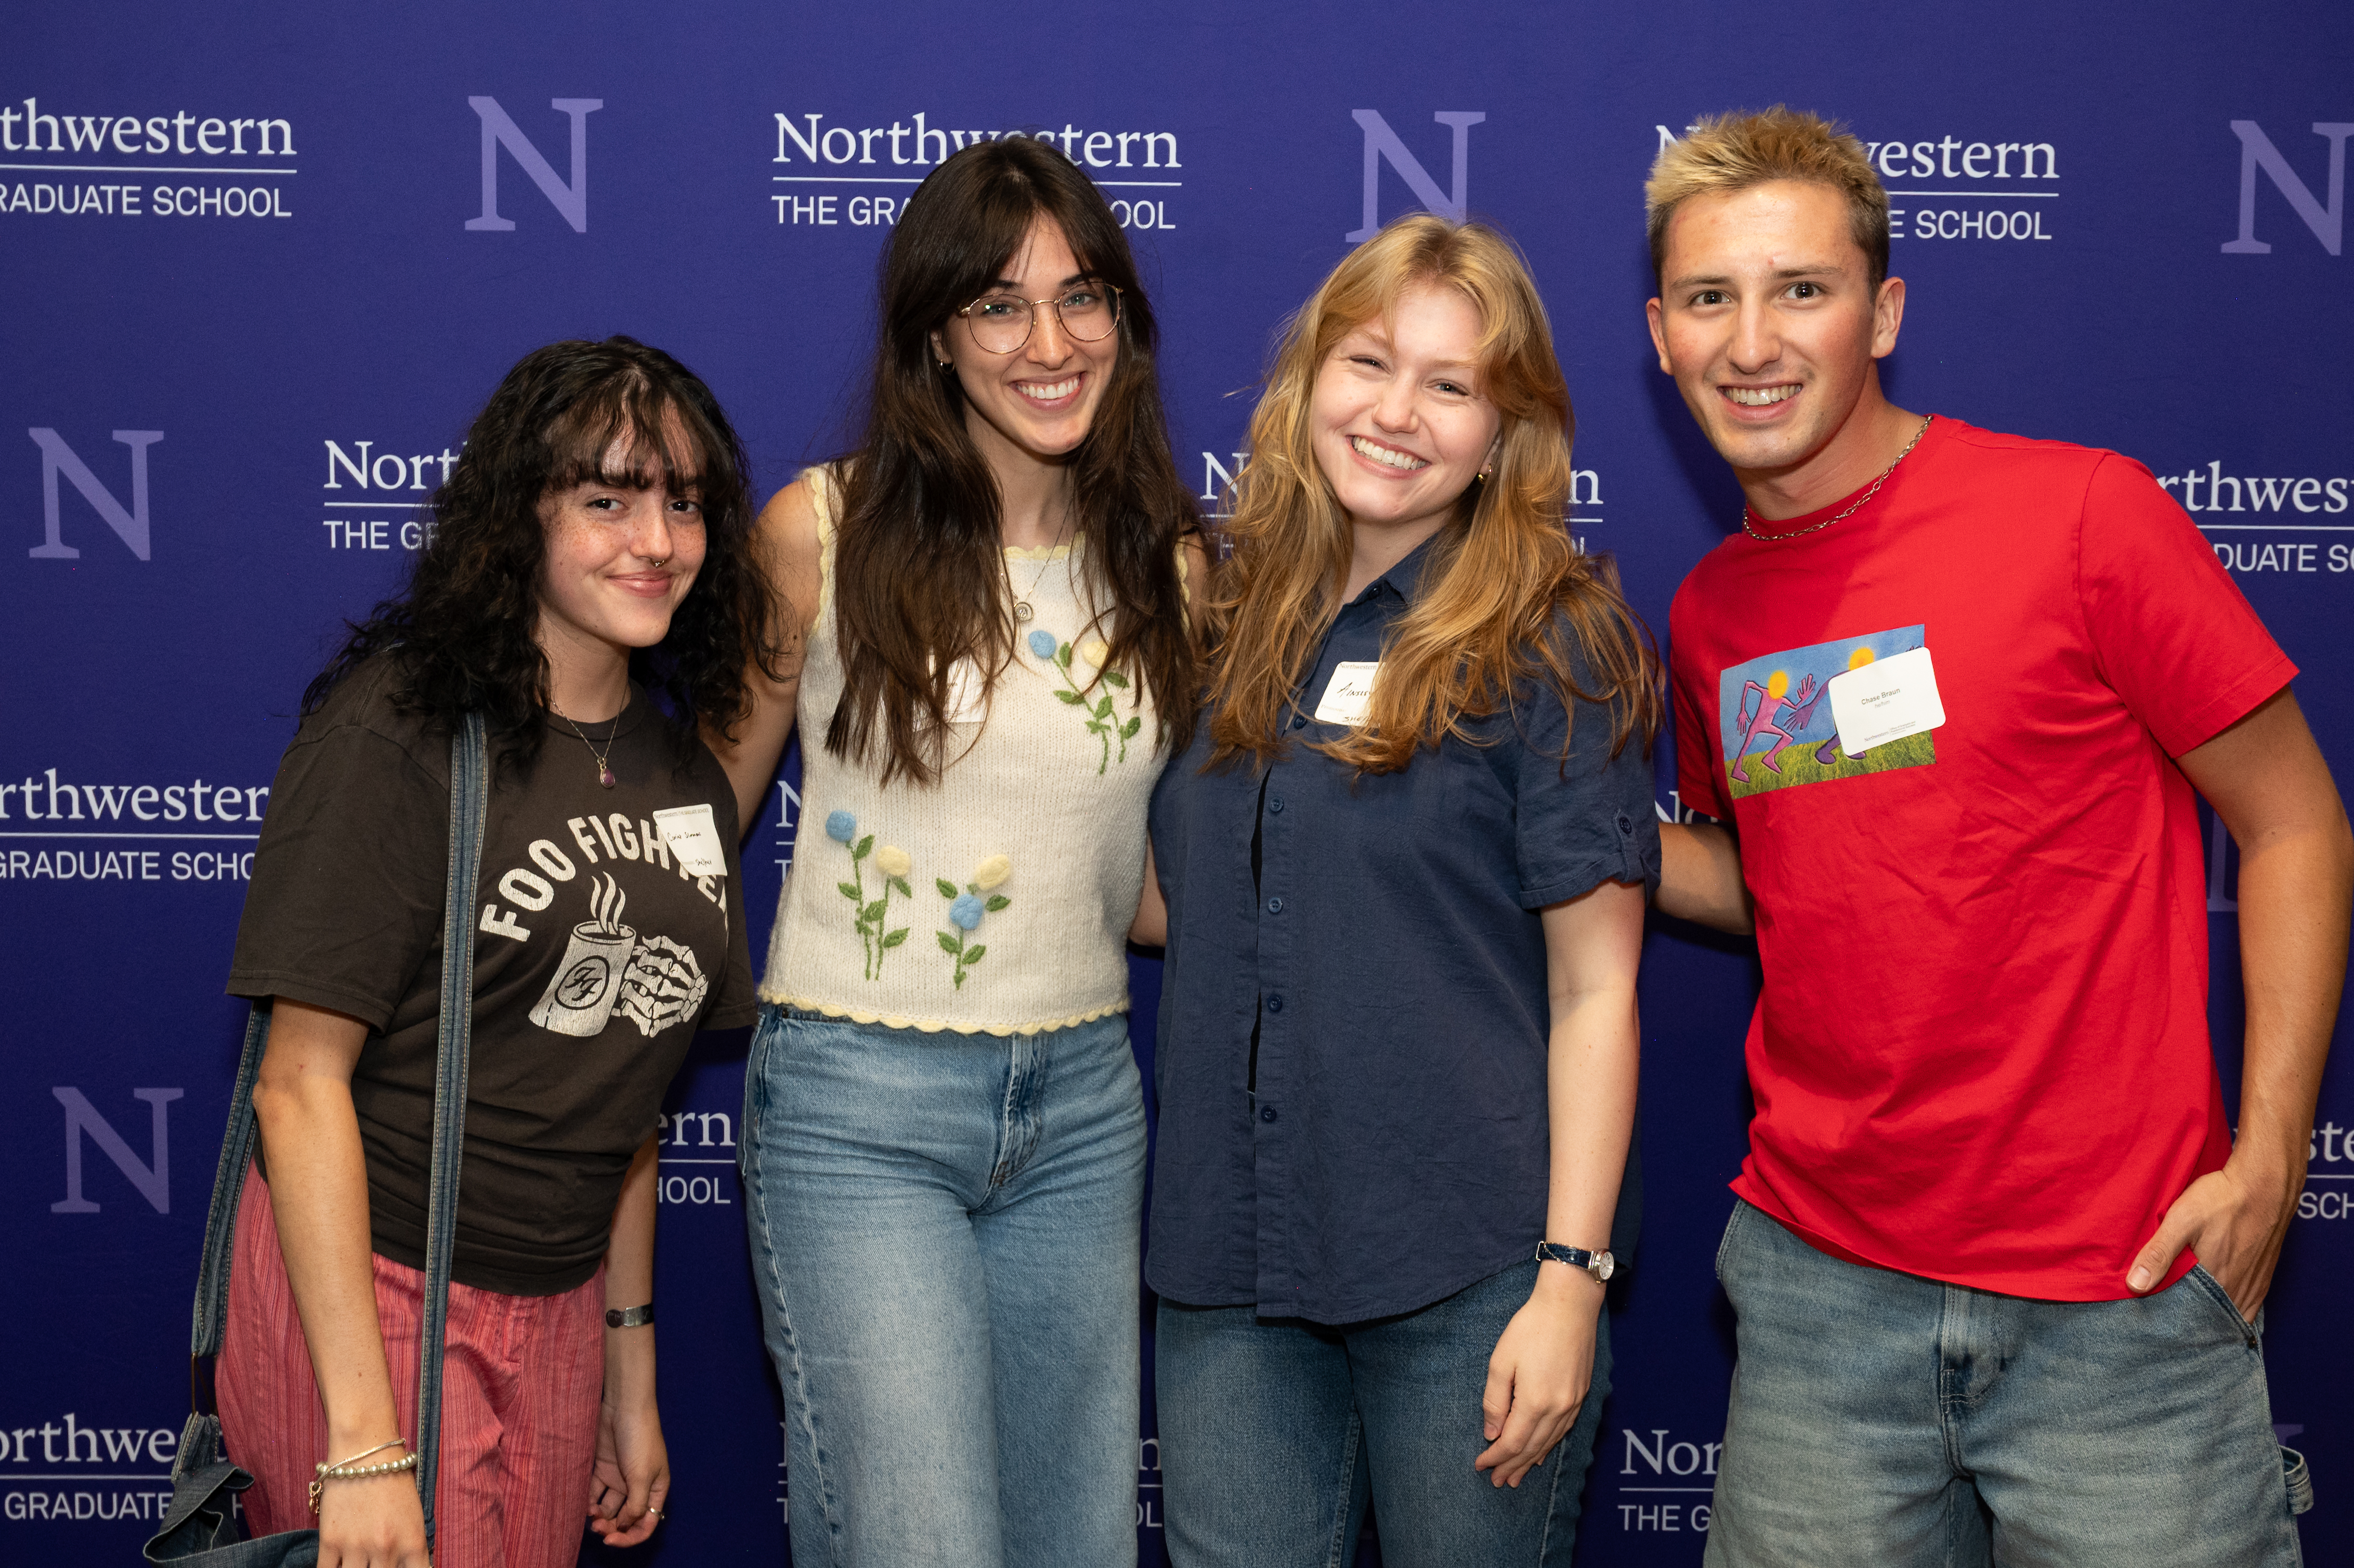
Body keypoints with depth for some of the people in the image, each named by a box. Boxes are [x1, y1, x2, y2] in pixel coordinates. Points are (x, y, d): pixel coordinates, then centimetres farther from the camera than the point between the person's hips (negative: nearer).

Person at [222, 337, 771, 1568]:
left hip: (561, 1312, 6)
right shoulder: (398, 731, -15)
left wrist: (633, 1369, 14)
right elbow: (302, 1082, -17)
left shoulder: (684, 771, 6)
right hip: (370, 1292, -6)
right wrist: (365, 1441, -21)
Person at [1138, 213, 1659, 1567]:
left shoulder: (1556, 643, -6)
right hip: (1229, 1270, 4)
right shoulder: (1239, 623, 8)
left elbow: (1595, 990, -8)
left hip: (1467, 1276, -4)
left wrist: (1572, 1278, -12)